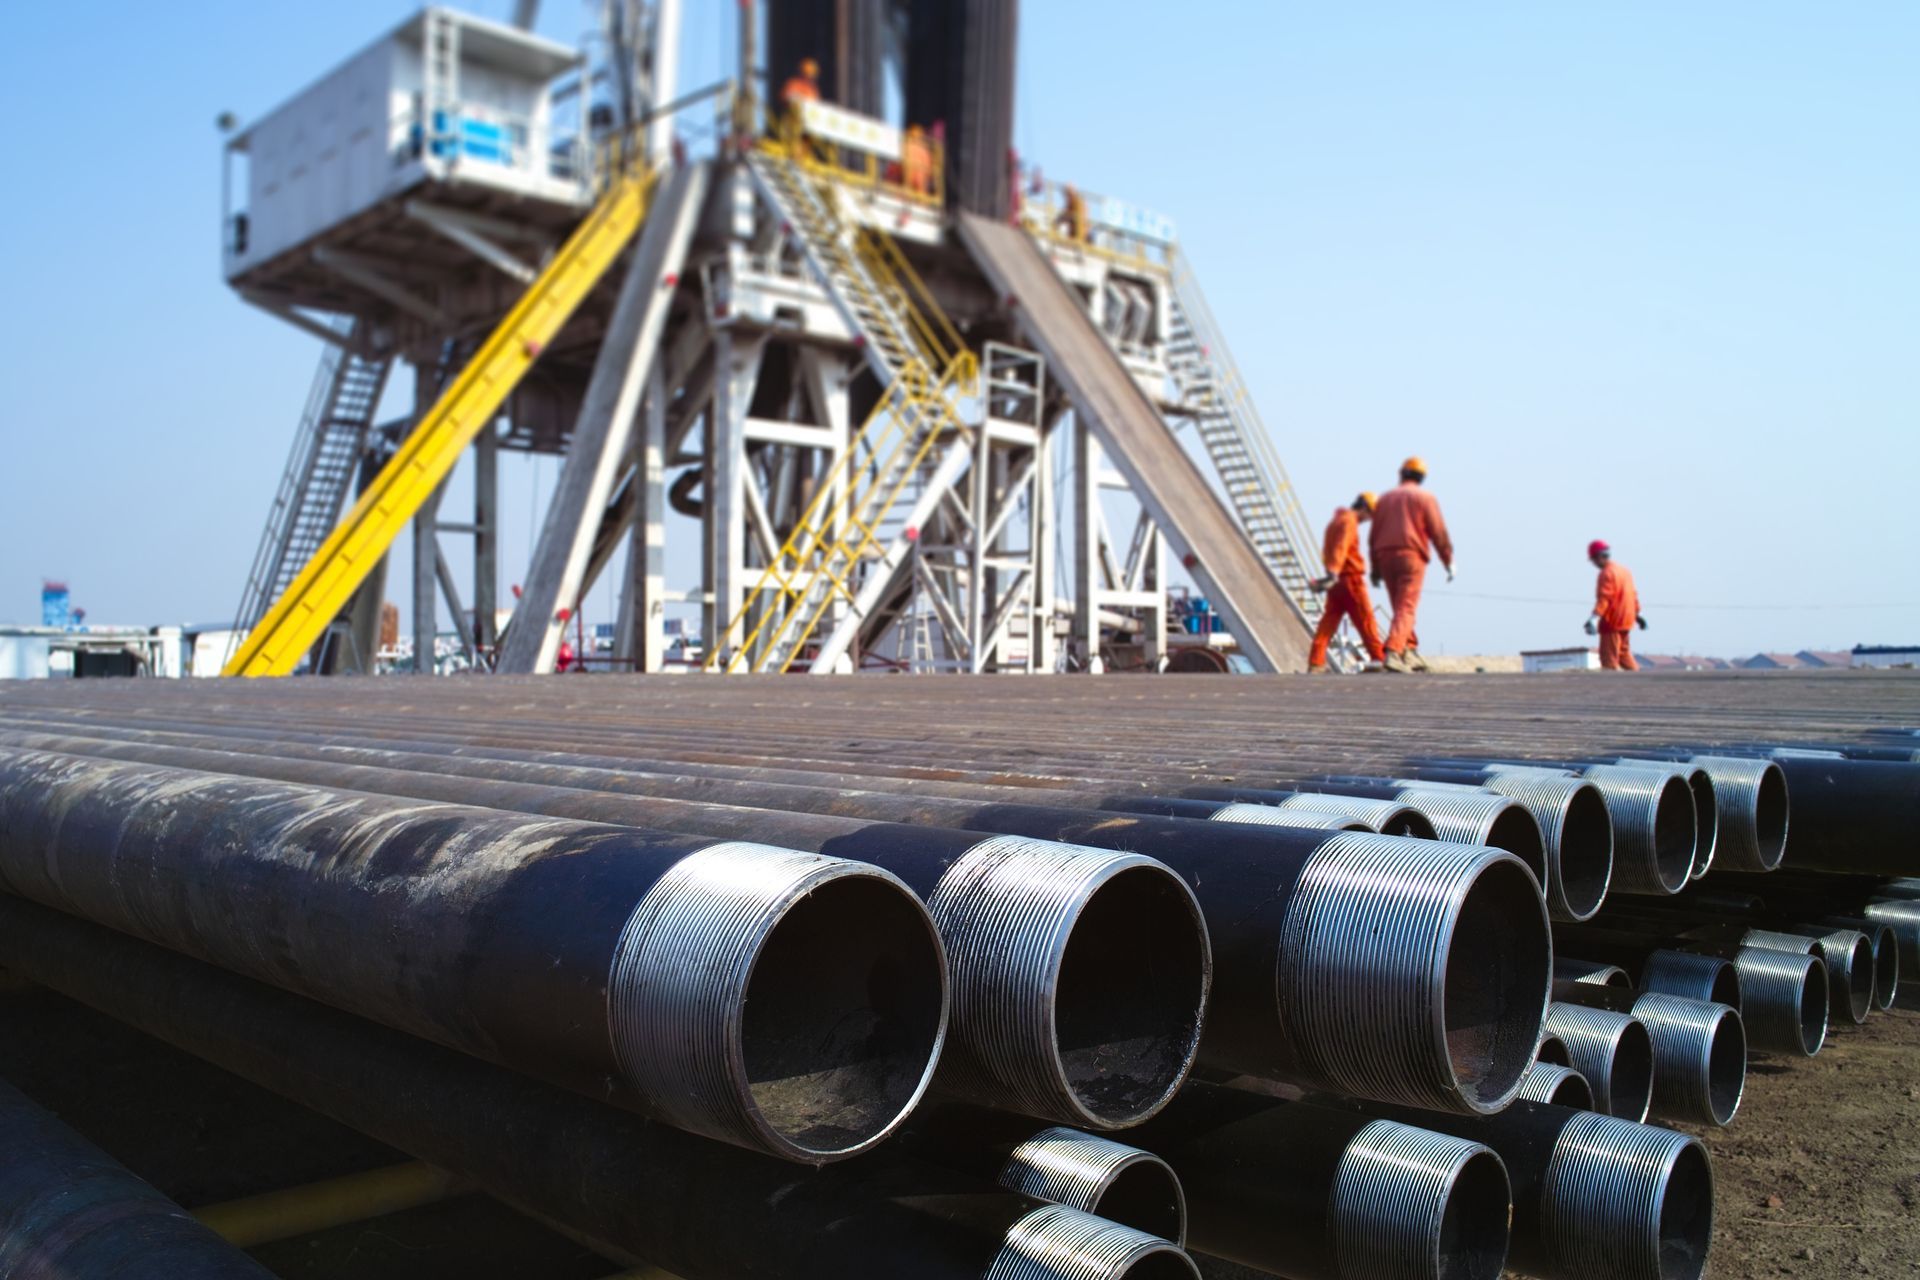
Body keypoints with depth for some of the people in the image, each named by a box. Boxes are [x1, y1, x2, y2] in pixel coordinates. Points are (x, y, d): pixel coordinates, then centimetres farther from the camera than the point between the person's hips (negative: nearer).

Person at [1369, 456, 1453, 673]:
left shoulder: (1385, 498, 17)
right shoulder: (1425, 498, 4)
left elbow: (1375, 535, 14)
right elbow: (1438, 533, -3)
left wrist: (1375, 568, 17)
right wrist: (1449, 562, 3)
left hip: (1385, 557, 5)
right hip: (1411, 556, -5)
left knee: (1402, 608, 14)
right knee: (1406, 608, -10)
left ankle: (1409, 652, 11)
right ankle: (1392, 653, -25)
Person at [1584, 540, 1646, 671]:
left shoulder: (1607, 573, -15)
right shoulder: (1624, 569, 14)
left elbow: (1603, 598, -26)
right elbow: (1633, 595, 21)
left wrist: (1594, 618, -34)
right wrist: (1637, 614, 30)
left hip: (1611, 622, -9)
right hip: (1626, 621, 9)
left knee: (1609, 659, -7)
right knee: (1624, 654, 19)